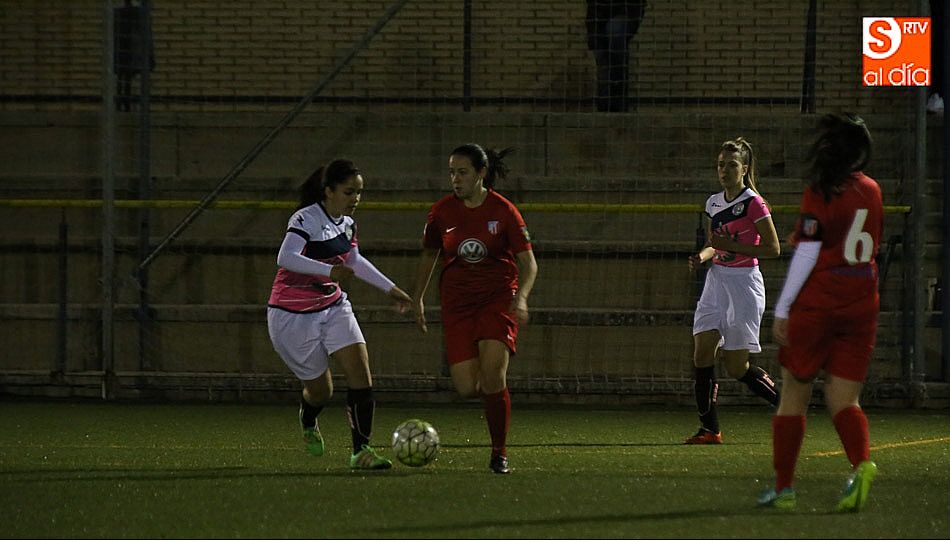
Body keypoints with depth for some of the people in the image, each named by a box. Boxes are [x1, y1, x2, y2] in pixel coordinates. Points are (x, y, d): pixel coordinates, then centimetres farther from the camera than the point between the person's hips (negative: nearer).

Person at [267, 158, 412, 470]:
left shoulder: (346, 223, 5)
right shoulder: (306, 220, -21)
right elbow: (286, 258, -38)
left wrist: (390, 288, 25)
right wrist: (329, 271, -48)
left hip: (333, 307, 7)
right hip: (294, 316, -7)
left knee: (361, 373, -12)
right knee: (320, 390, 5)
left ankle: (361, 451, -9)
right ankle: (308, 422, 42)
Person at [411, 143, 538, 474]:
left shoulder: (503, 211, -7)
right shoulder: (442, 211, 0)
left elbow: (528, 263, -4)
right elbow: (429, 254, 16)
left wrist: (521, 297, -20)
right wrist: (417, 298, 11)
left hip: (498, 298, -2)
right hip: (457, 302, 2)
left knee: (492, 376, -19)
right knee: (467, 388, -9)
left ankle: (499, 454, -5)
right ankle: (494, 394, 29)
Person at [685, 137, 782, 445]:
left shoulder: (753, 203, -10)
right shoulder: (713, 203, 11)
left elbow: (773, 248, -11)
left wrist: (731, 245, -18)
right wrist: (702, 257, 1)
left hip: (744, 282, -7)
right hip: (717, 280, 7)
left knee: (736, 367, -5)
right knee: (702, 352, -7)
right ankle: (710, 429, -3)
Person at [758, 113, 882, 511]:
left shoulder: (820, 192, -9)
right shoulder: (871, 191, 9)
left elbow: (807, 254, -12)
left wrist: (782, 309, -9)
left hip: (817, 302, -5)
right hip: (862, 306, 5)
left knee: (794, 395, 7)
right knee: (843, 400, 4)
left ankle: (783, 487, 10)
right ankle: (861, 464, -23)